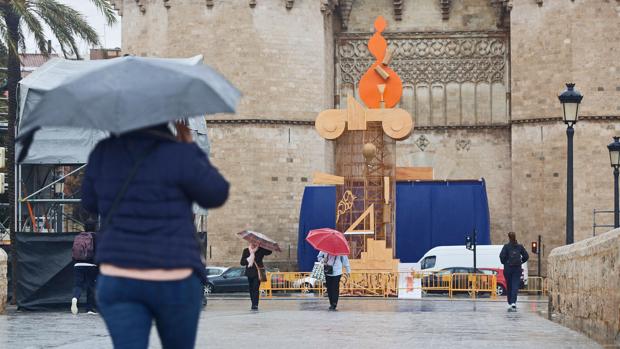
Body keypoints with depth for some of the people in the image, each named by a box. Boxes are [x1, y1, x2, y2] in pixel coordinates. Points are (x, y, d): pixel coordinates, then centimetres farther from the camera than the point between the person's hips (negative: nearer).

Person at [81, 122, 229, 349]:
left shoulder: (103, 153, 1)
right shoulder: (178, 155, -13)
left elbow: (91, 202, 16)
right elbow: (216, 195, 1)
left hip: (117, 281, 3)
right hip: (173, 283, -3)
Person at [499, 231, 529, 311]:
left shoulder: (506, 246, -5)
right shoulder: (520, 246, 2)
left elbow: (502, 256, -15)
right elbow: (526, 256, 1)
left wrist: (504, 262, 3)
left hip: (508, 268, -1)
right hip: (517, 269, 1)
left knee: (509, 286, 10)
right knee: (515, 286, -3)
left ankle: (510, 303, 15)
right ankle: (513, 302, -20)